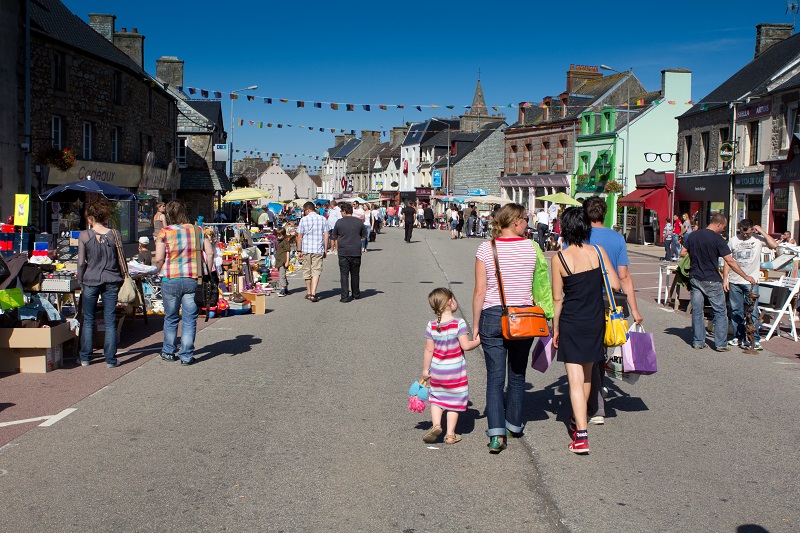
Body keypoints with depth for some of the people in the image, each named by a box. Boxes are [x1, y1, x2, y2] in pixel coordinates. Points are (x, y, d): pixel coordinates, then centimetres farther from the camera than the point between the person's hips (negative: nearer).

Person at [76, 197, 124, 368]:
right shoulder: (115, 234, -2)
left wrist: (81, 281, 8)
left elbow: (81, 262, -4)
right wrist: (121, 279, 14)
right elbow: (121, 260, 3)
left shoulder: (84, 235, -6)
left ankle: (84, 358, 16)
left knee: (88, 321, 11)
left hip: (90, 281, -1)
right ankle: (110, 359, 7)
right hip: (111, 282, 1)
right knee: (110, 321, 5)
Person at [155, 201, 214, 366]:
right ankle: (186, 356, 7)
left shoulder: (165, 232, -5)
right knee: (190, 319, 6)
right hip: (193, 280, 1)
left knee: (171, 318, 15)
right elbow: (210, 253, 1)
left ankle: (168, 352, 26)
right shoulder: (198, 230, 4)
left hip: (170, 280, -1)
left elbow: (159, 259, -9)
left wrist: (161, 271, 10)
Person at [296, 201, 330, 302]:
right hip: (318, 250, 0)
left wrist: (299, 251, 5)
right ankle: (313, 294, -14)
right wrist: (325, 250, 9)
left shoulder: (303, 220, -2)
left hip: (306, 249, 0)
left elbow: (299, 237, -1)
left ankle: (309, 293, 22)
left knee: (307, 271, 13)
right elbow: (326, 235, 3)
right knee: (316, 271, -1)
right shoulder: (323, 219, 3)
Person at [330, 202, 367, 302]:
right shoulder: (359, 222, 1)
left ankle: (345, 297, -4)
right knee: (355, 274, 15)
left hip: (343, 252, -2)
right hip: (356, 252, 2)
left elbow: (334, 236, 7)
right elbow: (365, 235, 12)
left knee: (344, 274, 1)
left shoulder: (339, 222, -4)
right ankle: (356, 294, 27)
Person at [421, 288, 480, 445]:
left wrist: (425, 370, 5)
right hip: (456, 371, -2)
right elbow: (465, 345, -18)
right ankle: (450, 434, 14)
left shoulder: (431, 326, -7)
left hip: (436, 371, 2)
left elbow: (429, 350, -4)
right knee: (454, 400, 11)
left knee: (436, 397, 20)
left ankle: (436, 424, 1)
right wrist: (478, 341, 0)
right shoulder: (459, 323, -16)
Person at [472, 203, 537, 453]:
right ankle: (514, 424, 31)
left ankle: (496, 433, -8)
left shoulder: (486, 248, -4)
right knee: (517, 375, 17)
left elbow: (480, 291, -4)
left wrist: (475, 324, 2)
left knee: (495, 377, 1)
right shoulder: (530, 247, -1)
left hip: (493, 316, -1)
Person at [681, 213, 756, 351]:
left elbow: (682, 253, 6)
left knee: (697, 311, 10)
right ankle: (721, 344, 6)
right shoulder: (718, 239, -11)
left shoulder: (693, 235, 3)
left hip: (695, 278, 5)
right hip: (711, 280, -5)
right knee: (720, 312, 6)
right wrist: (746, 276, -6)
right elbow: (730, 262, -12)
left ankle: (698, 342, 13)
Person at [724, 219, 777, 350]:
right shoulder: (733, 240, 7)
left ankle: (754, 340, -1)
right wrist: (725, 279, 3)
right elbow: (728, 261, 9)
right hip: (734, 281, 3)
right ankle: (738, 337, 19)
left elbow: (774, 245, -16)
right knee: (736, 311, 8)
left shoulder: (758, 239, 1)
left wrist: (761, 232, -11)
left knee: (752, 312, -5)